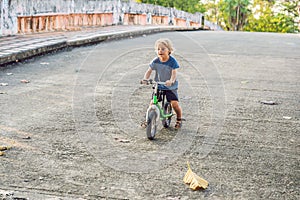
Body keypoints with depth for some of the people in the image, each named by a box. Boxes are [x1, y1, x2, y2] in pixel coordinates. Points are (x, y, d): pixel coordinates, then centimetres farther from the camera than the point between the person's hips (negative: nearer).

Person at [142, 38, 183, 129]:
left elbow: (174, 73, -21)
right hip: (158, 86, 3)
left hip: (171, 87, -3)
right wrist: (145, 79, -22)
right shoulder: (155, 61, -6)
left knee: (175, 104, -11)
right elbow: (149, 71, -2)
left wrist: (171, 81, -42)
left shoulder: (172, 61, -14)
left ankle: (179, 120, 15)